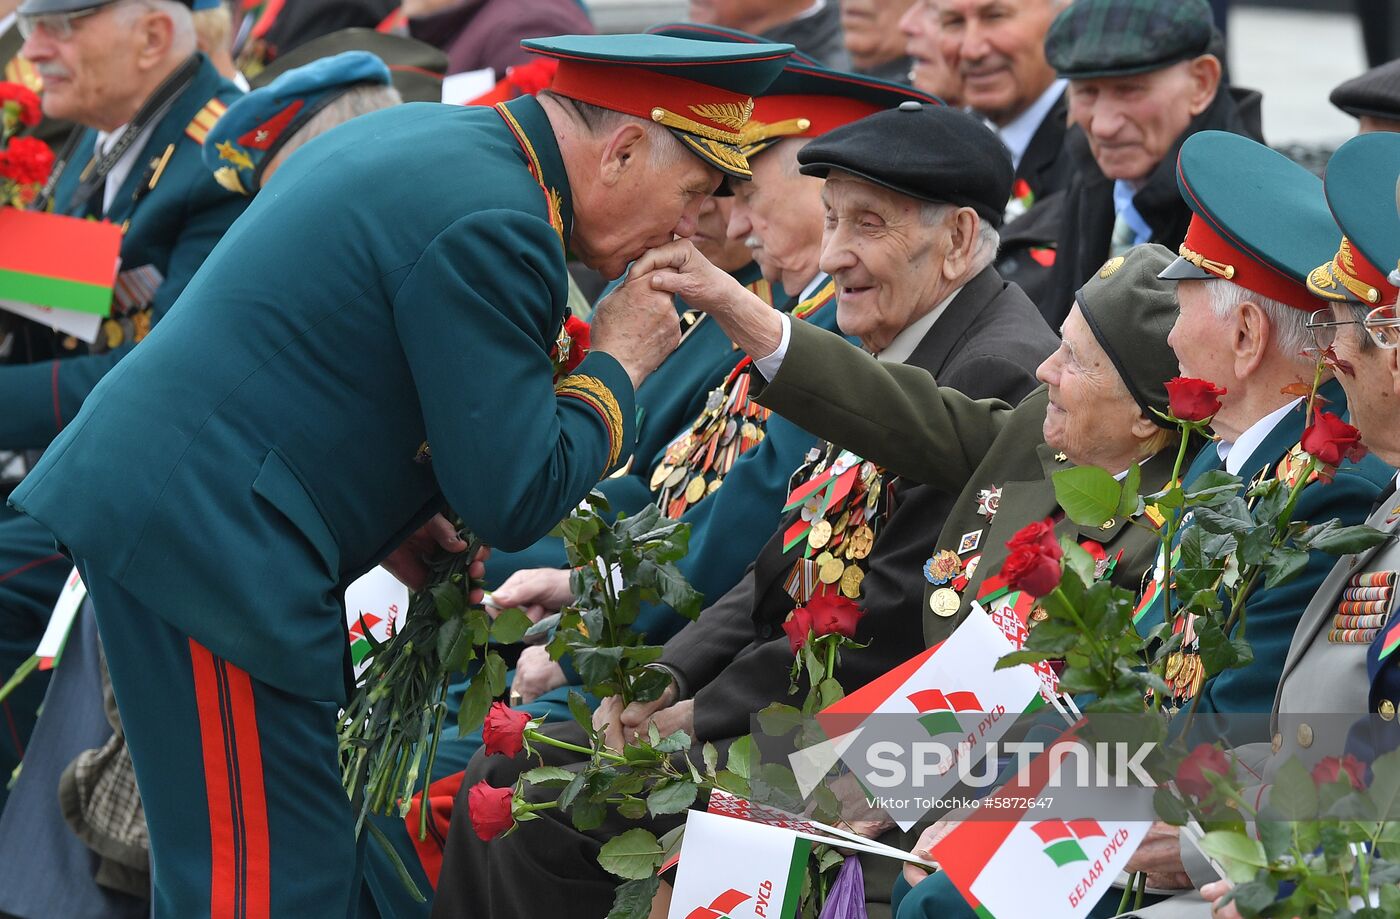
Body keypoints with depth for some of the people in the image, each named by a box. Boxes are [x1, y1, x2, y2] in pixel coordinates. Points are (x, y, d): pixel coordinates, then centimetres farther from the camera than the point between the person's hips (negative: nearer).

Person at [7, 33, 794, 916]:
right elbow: (514, 500, -16)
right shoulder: (493, 225, -16)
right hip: (210, 542, -11)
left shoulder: (416, 134, 15)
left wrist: (384, 515, 16)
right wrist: (618, 363, 0)